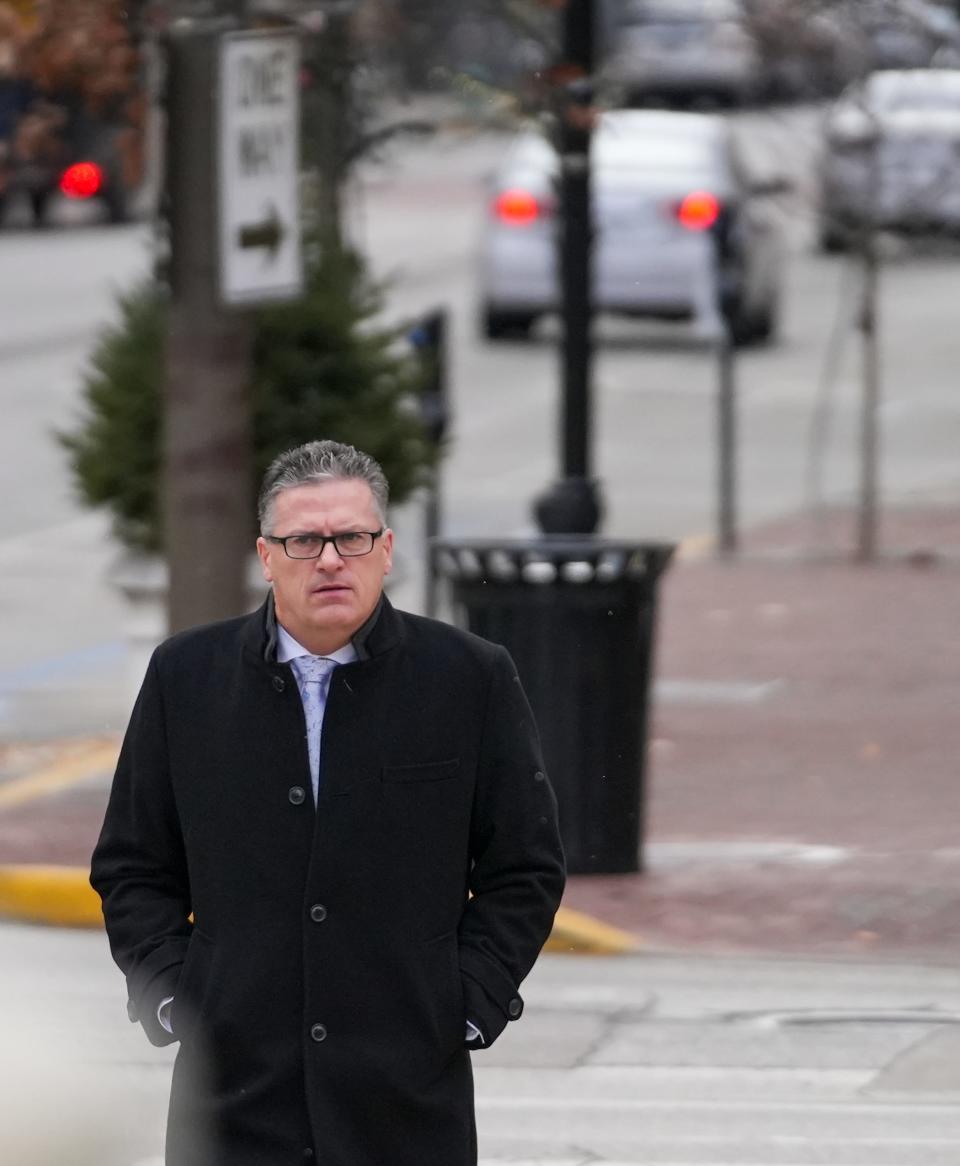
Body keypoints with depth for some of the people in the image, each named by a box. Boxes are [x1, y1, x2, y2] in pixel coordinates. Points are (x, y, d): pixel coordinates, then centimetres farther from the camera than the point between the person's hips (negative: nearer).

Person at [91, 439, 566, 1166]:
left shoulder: (473, 679, 3)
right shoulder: (187, 677, 7)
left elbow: (526, 868, 6)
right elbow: (132, 868, 13)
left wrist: (470, 1005, -2)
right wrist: (168, 996, 1)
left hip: (411, 1097, -1)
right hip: (233, 1094, 1)